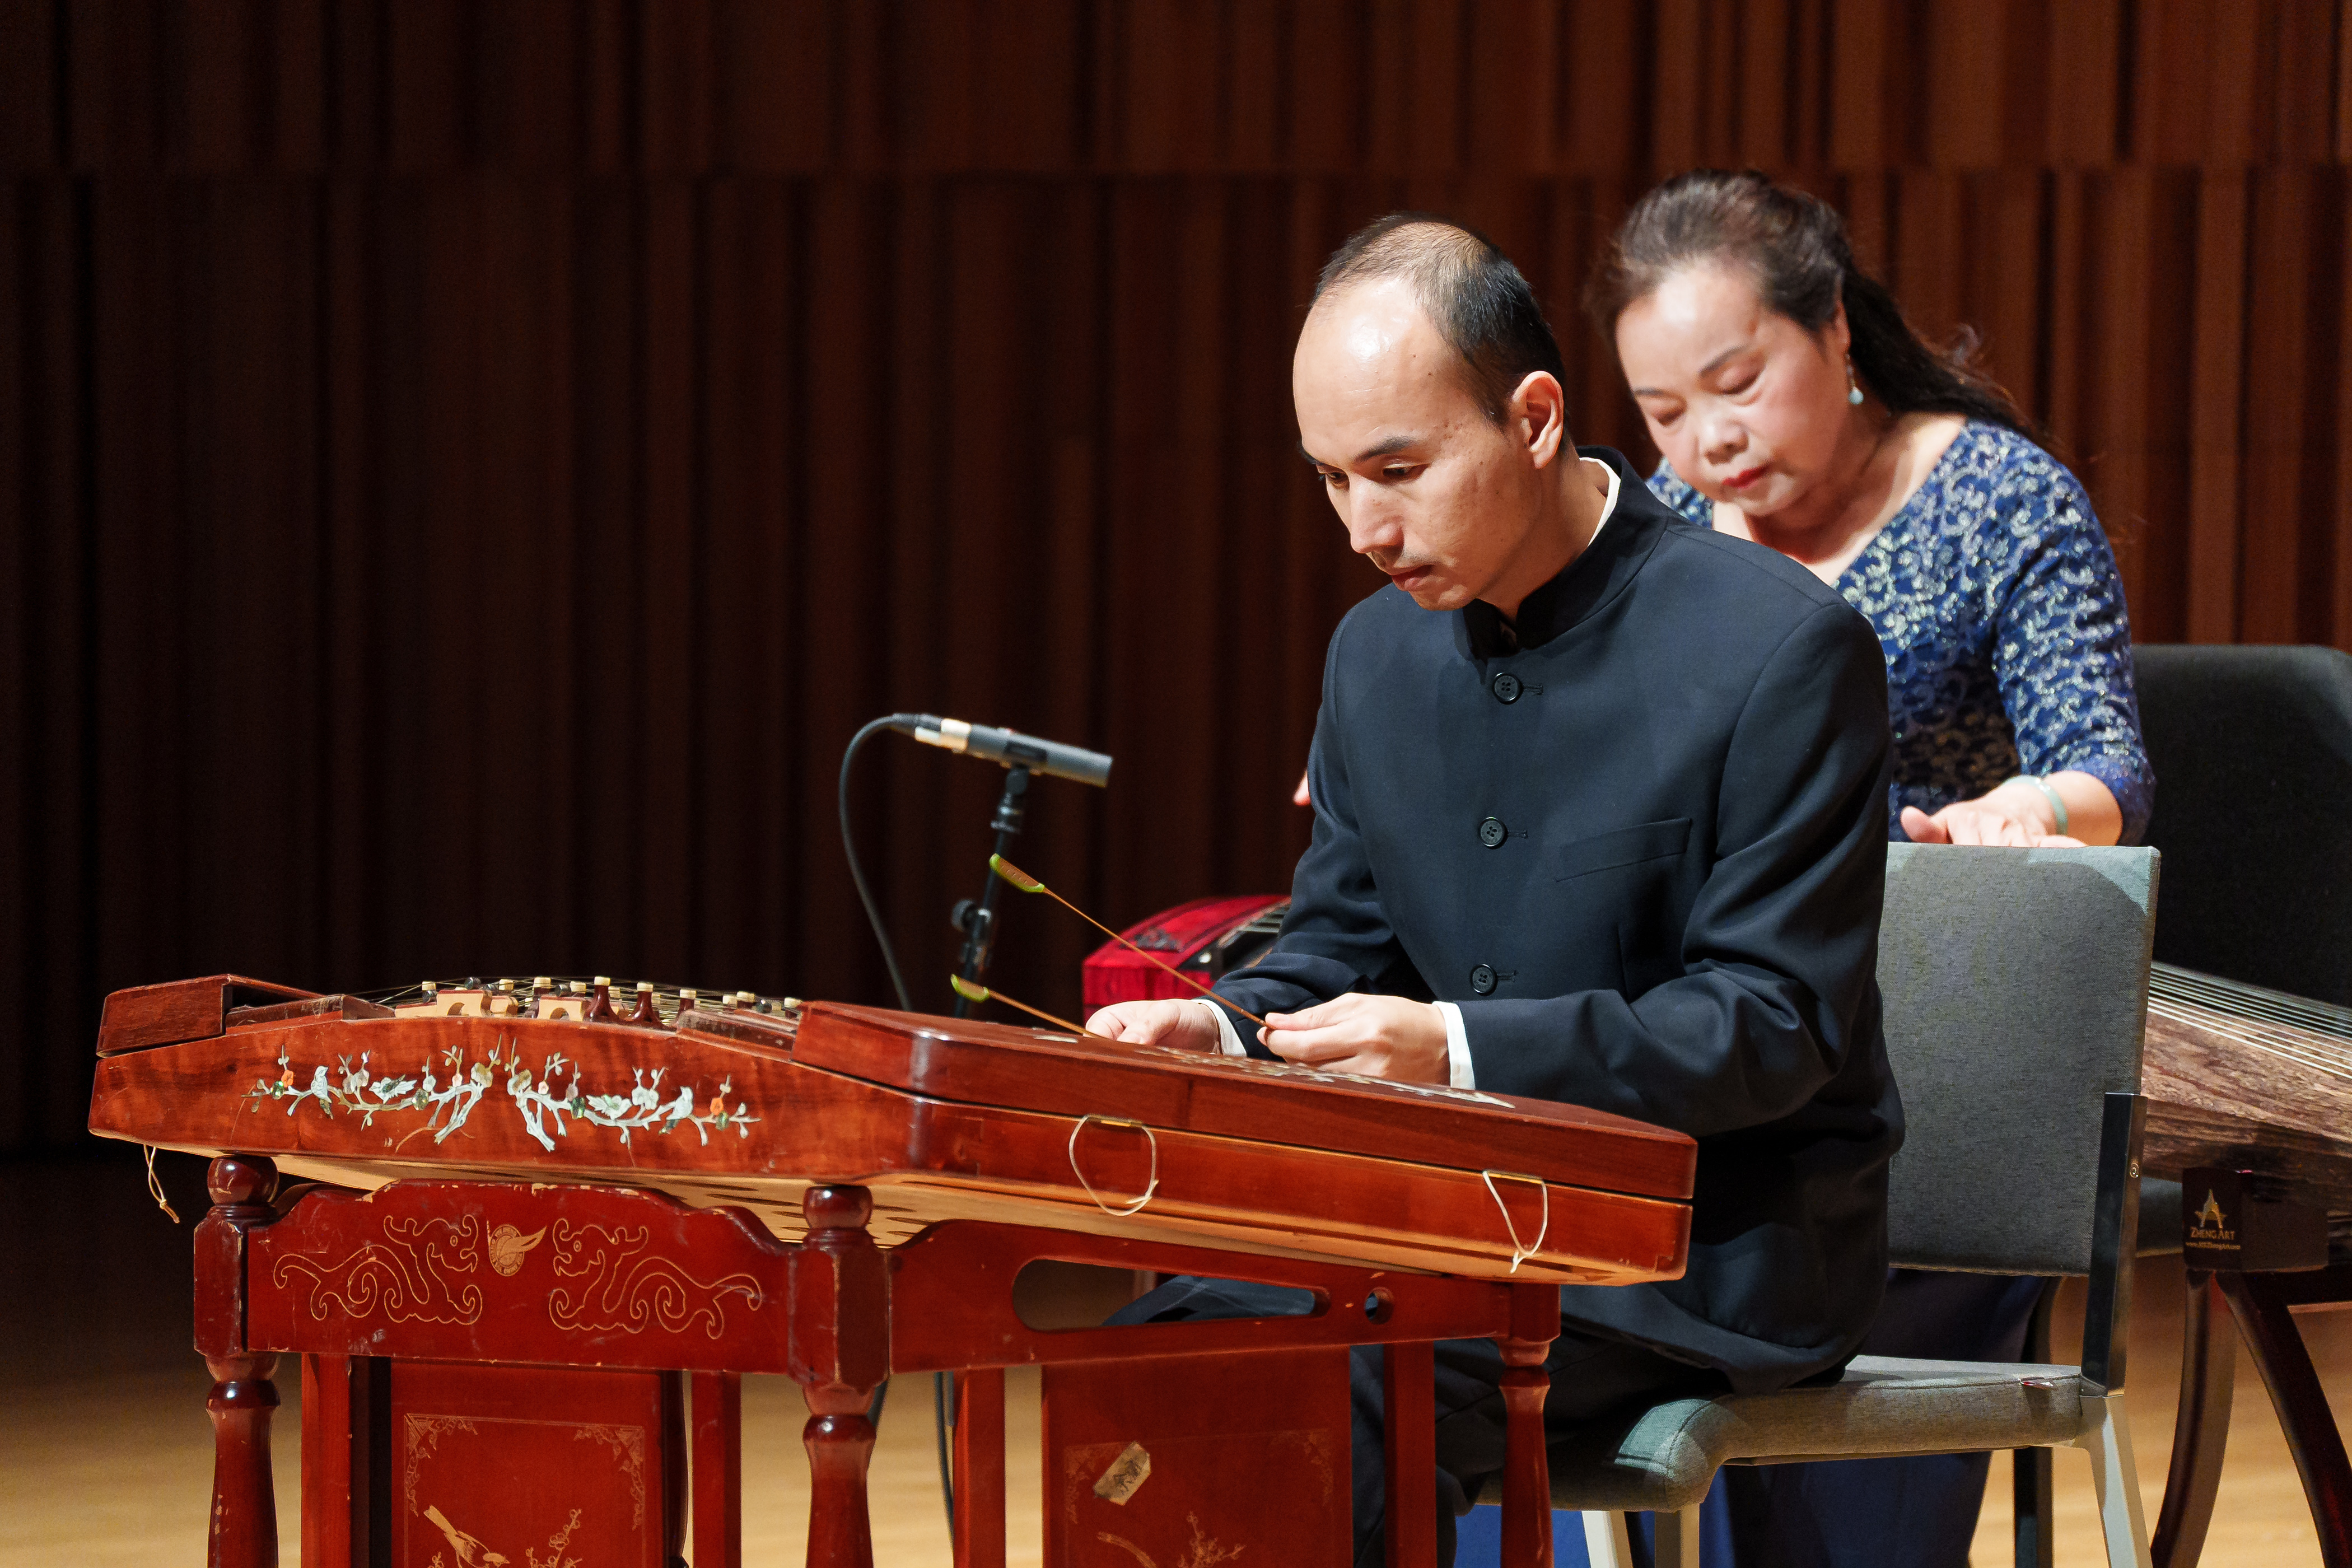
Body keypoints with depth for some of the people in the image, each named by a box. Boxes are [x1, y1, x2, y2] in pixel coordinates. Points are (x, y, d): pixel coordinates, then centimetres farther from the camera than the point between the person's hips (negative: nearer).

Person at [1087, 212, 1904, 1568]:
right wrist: (1230, 1029, -7)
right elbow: (1339, 941, 18)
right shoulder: (1379, 654, 9)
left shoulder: (1782, 650, -13)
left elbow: (1777, 1025, -16)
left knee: (1342, 1399, -29)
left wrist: (1458, 1048, -26)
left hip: (1707, 1254, -6)